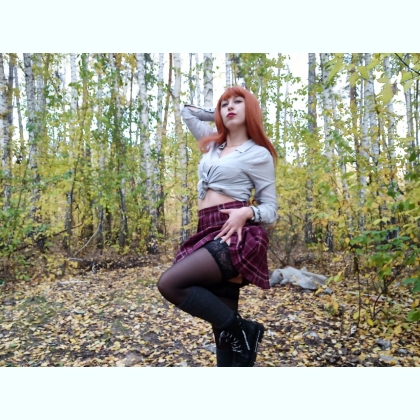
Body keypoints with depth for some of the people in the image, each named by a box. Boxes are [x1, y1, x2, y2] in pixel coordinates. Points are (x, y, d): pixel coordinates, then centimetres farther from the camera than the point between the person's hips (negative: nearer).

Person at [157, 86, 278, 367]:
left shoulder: (259, 154, 3)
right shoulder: (213, 144, 19)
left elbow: (271, 209, 0)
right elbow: (187, 112, 35)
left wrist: (246, 212, -19)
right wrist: (216, 114, 28)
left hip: (235, 235, -6)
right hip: (209, 235, 6)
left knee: (170, 283, -23)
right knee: (224, 327, 8)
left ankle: (242, 330, -7)